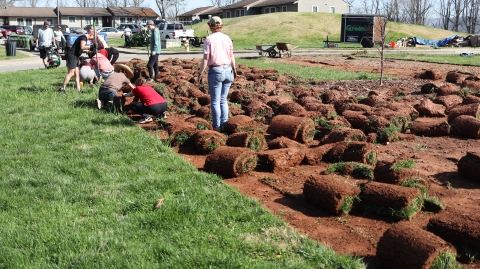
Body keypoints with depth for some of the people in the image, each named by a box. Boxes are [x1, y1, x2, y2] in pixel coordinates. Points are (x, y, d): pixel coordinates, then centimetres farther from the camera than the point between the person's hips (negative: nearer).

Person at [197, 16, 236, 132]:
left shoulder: (209, 39, -6)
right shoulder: (227, 38, 7)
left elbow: (205, 58, -10)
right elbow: (231, 56, 11)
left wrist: (200, 73, -4)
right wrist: (234, 69, 24)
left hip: (215, 71, -5)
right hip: (228, 70, 5)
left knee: (215, 101, 4)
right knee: (223, 100, 13)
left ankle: (217, 126, 5)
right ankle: (224, 124, 11)